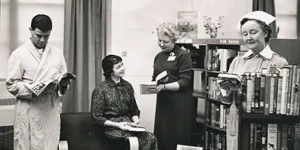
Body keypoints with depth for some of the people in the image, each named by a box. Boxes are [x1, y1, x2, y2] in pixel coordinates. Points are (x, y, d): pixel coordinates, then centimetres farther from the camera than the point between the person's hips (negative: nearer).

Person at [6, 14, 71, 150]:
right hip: (29, 112, -3)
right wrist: (35, 89, -19)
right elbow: (11, 85, -6)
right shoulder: (19, 54, -2)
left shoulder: (57, 54, 10)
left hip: (52, 111, 4)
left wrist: (63, 82, -9)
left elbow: (64, 81, 14)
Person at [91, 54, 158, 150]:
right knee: (145, 139, -28)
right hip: (112, 128, -5)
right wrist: (117, 125, -14)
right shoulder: (100, 90, -4)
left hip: (128, 124, 5)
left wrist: (136, 121, -3)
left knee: (151, 138, -25)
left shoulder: (127, 86, 12)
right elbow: (97, 117, -5)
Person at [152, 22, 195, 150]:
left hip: (179, 104, -6)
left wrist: (164, 86, -21)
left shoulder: (183, 55, -6)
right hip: (162, 102, 6)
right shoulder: (158, 56, 15)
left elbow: (185, 82, -12)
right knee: (161, 138, 5)